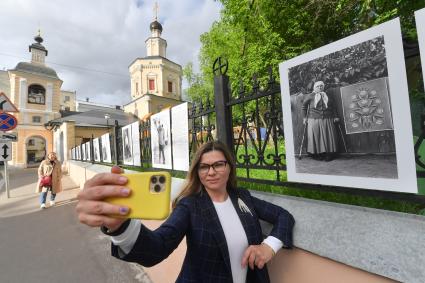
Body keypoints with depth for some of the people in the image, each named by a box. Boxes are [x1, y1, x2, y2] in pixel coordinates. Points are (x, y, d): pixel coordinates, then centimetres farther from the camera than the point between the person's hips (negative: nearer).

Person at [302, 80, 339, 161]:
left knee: (328, 137, 0)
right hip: (314, 120, -2)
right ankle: (317, 154, 4)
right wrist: (304, 117, 2)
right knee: (316, 137, -4)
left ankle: (329, 154, 6)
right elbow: (303, 107, 7)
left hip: (327, 120, 3)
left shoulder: (327, 96, 16)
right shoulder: (311, 96, 7)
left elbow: (333, 107, 19)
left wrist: (335, 117, 12)